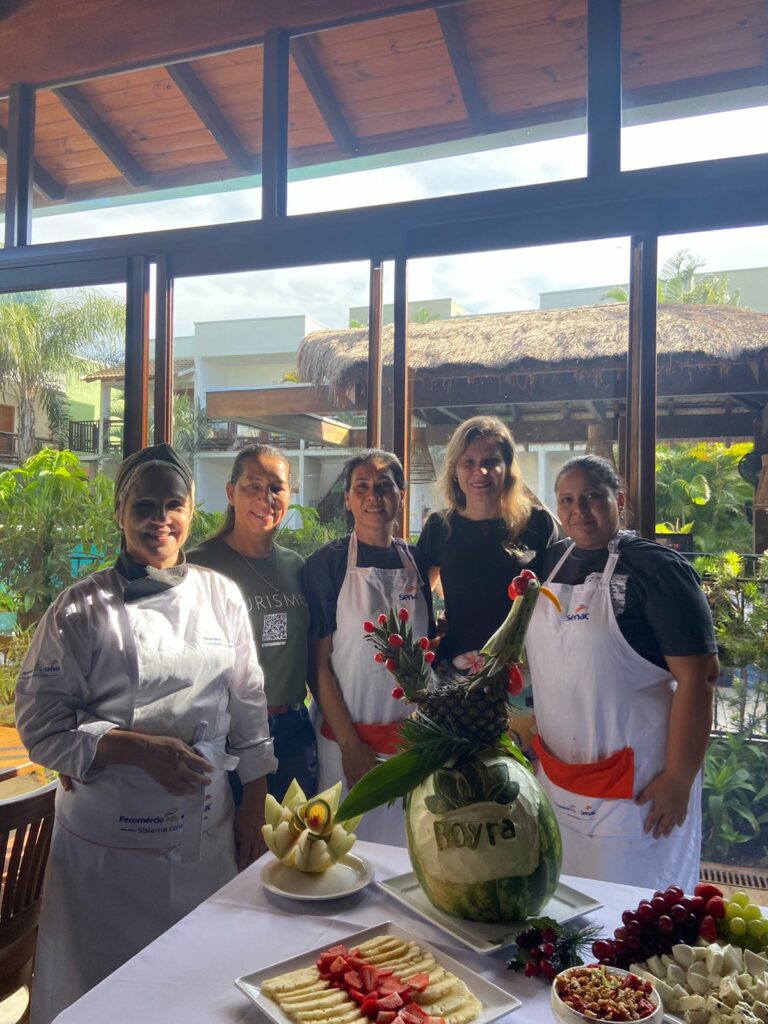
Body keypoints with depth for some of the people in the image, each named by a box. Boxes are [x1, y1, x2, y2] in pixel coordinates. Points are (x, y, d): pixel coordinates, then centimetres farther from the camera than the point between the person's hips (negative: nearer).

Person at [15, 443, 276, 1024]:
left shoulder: (221, 595, -1)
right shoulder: (83, 608, -9)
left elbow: (249, 708, 4)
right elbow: (40, 721, -9)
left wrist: (254, 808, 6)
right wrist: (137, 748, -21)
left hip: (207, 832, 3)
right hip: (108, 840, -2)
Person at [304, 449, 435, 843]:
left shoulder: (416, 560, 4)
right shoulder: (327, 562, -7)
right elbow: (318, 663, -9)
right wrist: (350, 743, -13)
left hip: (410, 736, 4)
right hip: (347, 736, -3)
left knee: (405, 845, 14)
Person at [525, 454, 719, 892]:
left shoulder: (658, 567, -14)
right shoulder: (554, 561, 5)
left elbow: (698, 676, -17)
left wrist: (678, 779, -18)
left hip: (635, 784, -6)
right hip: (555, 773, 6)